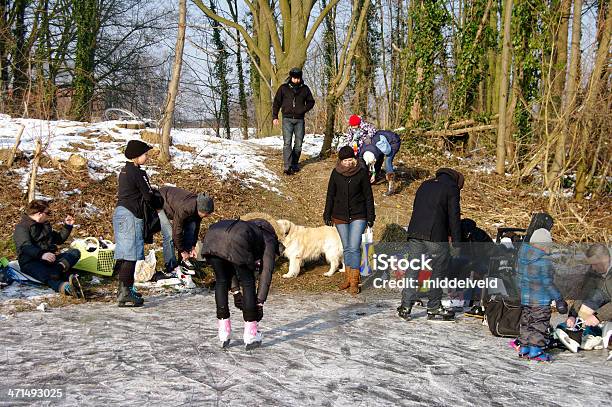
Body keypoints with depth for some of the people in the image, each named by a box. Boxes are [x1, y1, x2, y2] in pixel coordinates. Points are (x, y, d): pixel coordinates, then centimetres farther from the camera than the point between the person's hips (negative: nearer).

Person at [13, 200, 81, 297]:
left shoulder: (45, 225, 25)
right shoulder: (21, 228, -4)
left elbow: (59, 239, 37)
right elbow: (26, 247, -22)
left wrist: (67, 226, 23)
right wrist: (41, 254, -40)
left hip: (49, 259, 8)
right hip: (31, 262, -8)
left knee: (75, 252, -11)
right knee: (43, 272, -43)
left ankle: (60, 267, -43)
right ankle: (62, 287, -73)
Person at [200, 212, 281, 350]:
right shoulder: (269, 241, 27)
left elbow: (233, 267, 44)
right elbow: (266, 273, 19)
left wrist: (236, 293, 42)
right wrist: (260, 303, 22)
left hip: (211, 237, 6)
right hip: (235, 240, -6)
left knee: (221, 281, 22)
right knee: (248, 283, 14)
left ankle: (224, 336, 23)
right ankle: (250, 337, 18)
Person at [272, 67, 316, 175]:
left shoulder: (305, 89, 6)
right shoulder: (284, 88, 2)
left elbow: (311, 102, 15)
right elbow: (276, 102, 8)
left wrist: (304, 109, -3)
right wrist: (275, 116, 2)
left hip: (299, 119, 2)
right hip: (287, 119, -2)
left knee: (298, 143, 5)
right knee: (287, 143, -12)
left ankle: (295, 164, 18)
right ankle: (287, 166, -17)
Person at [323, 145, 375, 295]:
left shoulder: (362, 173, -7)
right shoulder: (336, 173, -1)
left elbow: (368, 196, -1)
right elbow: (330, 195, 8)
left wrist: (370, 216, -2)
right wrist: (327, 215, 8)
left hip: (358, 216, -3)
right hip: (340, 216, 3)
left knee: (354, 248, -10)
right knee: (346, 248, 12)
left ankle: (354, 282, -4)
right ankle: (348, 278, 23)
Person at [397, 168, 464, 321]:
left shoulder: (425, 185, 21)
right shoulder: (452, 189, 2)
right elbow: (454, 218, -4)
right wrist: (456, 242, -2)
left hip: (414, 234, 6)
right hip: (436, 236, -5)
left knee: (413, 270, 7)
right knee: (438, 271, 6)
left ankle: (405, 306, 3)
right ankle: (434, 308, 10)